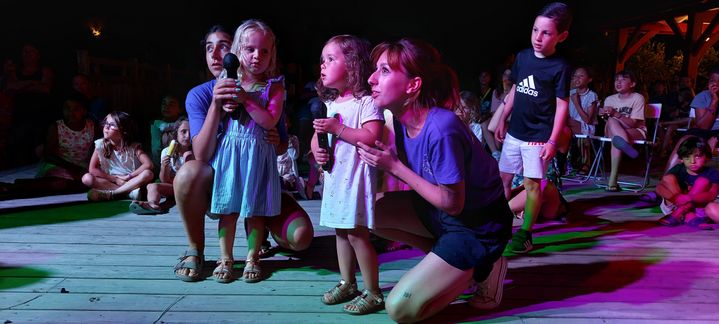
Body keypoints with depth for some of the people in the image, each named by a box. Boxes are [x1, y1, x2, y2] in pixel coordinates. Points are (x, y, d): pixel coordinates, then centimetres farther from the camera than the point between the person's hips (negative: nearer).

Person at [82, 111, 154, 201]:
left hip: (131, 182, -1)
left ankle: (109, 193, -30)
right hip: (110, 182, 1)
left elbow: (148, 165, -20)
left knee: (148, 174, -28)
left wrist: (129, 176, -20)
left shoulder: (134, 147, -9)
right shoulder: (101, 144, -5)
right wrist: (115, 179, -14)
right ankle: (128, 191, -28)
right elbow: (92, 169, -8)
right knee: (87, 178, -23)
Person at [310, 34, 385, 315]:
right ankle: (347, 283, 30)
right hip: (334, 176, 8)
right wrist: (317, 151, -3)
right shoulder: (329, 105, 13)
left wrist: (337, 128, -21)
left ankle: (373, 292, 7)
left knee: (356, 233, -6)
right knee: (341, 231, 15)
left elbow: (372, 137, -23)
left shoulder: (365, 101, -11)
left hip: (356, 176, -8)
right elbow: (316, 136, 19)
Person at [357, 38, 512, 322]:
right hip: (443, 209, 8)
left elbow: (452, 203, -25)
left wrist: (394, 166, -22)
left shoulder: (441, 130, -32)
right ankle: (447, 261, 9)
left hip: (480, 226, -8)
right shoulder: (402, 117, -7)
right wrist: (383, 159, -18)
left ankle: (481, 267, 8)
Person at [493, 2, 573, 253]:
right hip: (514, 132, 6)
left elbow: (562, 105, -10)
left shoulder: (560, 67, -10)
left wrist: (553, 141, -15)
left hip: (539, 136, -6)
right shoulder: (522, 57, 5)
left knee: (532, 183, -1)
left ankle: (525, 233, 10)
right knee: (503, 178, 11)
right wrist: (502, 120, 14)